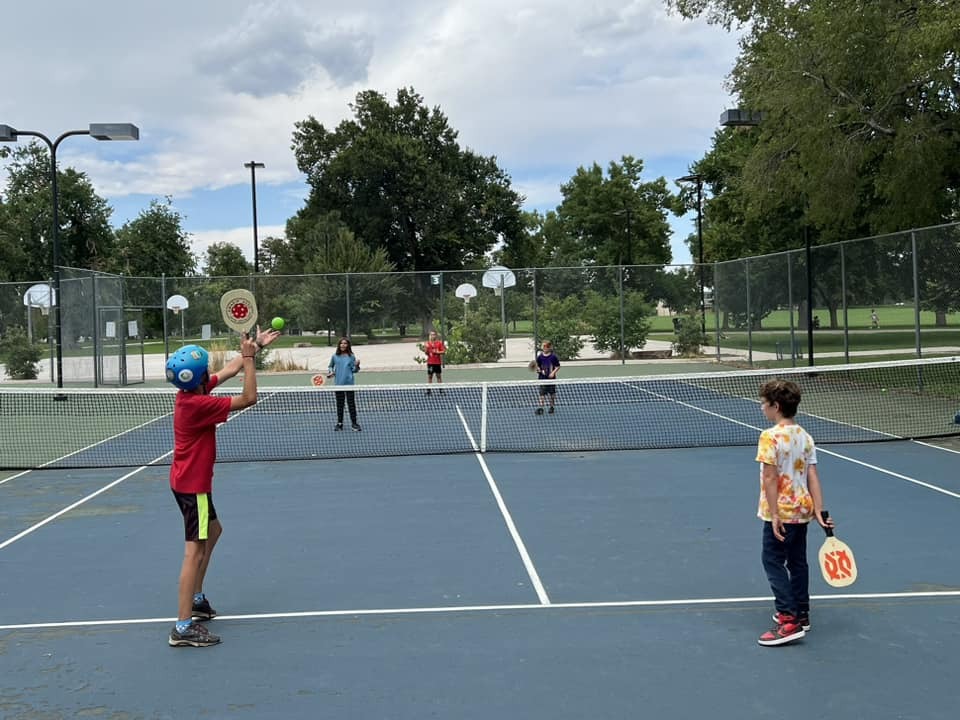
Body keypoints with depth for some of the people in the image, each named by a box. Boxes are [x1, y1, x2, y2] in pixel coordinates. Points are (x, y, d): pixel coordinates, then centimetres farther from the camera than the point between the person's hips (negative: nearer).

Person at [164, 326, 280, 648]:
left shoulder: (192, 393, 0)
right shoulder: (198, 404, -26)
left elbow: (230, 368, 14)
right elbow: (248, 398, -23)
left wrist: (255, 346, 15)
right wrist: (249, 356, -18)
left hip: (189, 481, 10)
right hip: (193, 485, -10)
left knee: (213, 530, 27)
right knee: (195, 551, -10)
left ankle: (196, 599, 34)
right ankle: (183, 627, -10)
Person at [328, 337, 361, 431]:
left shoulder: (351, 356, 0)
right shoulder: (335, 356, 4)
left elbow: (354, 370, 0)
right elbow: (330, 366, 19)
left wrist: (356, 366, -19)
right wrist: (330, 372, 1)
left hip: (349, 383, -2)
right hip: (338, 383, 2)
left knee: (351, 403, -1)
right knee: (339, 404, 8)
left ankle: (354, 423, 6)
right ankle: (339, 423, 16)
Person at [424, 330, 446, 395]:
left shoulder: (439, 343, 0)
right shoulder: (428, 343, 4)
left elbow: (443, 351, -1)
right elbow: (426, 353, 3)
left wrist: (437, 352, -16)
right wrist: (426, 348, -16)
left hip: (437, 362, -1)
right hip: (430, 362, 1)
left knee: (439, 376, 5)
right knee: (429, 376, 3)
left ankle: (441, 390, 9)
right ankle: (428, 390, 6)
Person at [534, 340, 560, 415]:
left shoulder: (553, 357, -6)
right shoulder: (540, 357, -1)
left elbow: (557, 366, -1)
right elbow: (537, 366, 9)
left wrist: (553, 372, -14)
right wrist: (538, 369, -12)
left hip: (551, 378, -1)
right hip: (542, 378, 1)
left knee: (552, 393, 10)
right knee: (542, 393, -4)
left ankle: (551, 407, 24)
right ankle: (541, 408, -3)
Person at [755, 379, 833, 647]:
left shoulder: (770, 437, -17)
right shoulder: (805, 437, 5)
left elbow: (770, 478, -20)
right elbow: (813, 477, 2)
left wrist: (774, 515, -17)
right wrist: (819, 512, 0)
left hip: (781, 513, -8)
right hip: (802, 509, 8)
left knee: (773, 562, -1)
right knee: (797, 562, 18)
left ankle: (789, 621, -7)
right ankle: (801, 614, 28)